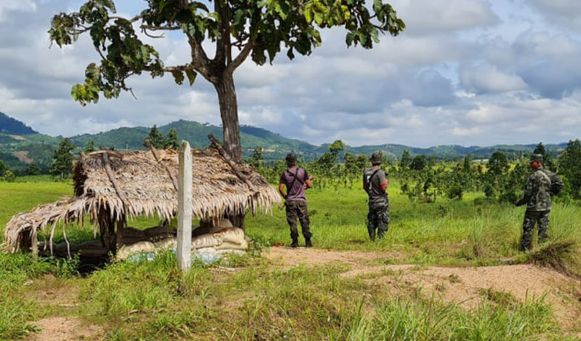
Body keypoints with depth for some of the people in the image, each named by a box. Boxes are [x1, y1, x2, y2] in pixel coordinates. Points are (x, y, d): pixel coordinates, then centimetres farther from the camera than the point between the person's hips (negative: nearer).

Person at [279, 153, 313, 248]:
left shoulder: (285, 174, -4)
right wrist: (310, 180, 21)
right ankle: (308, 241, 6)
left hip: (290, 201, -1)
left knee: (292, 222, 4)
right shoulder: (302, 171, -3)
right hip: (301, 200, 1)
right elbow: (309, 185, -2)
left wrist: (285, 197, 9)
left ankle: (295, 241, 1)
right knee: (304, 221, 6)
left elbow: (281, 188, -8)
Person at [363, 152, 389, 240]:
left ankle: (372, 239, 16)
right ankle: (380, 238, -3)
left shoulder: (366, 172, 3)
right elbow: (383, 187, -21)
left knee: (371, 221, 14)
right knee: (383, 221, 1)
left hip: (371, 201, 6)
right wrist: (386, 182, 0)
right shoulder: (380, 173, -18)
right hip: (381, 201, -6)